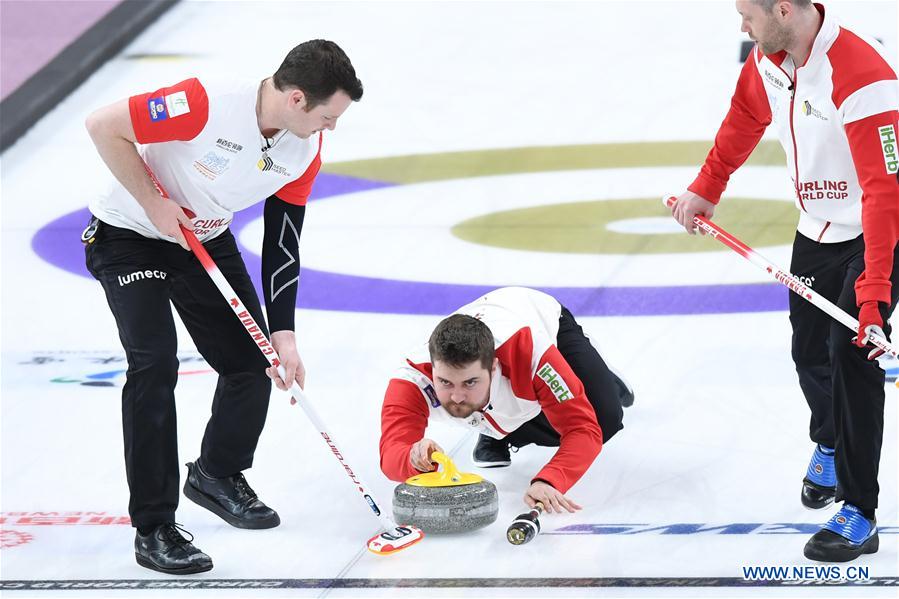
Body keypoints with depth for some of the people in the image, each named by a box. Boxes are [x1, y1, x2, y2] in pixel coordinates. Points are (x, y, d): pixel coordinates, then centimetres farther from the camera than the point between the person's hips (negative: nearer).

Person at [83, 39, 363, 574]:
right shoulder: (207, 103, -34)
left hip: (205, 240, 7)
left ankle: (218, 475, 31)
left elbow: (282, 245, -4)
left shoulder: (306, 151, -12)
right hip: (130, 237, -7)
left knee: (255, 361, 3)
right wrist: (153, 204, -23)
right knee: (155, 364, -19)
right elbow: (104, 126, -27)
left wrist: (284, 334, -9)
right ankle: (153, 528, -12)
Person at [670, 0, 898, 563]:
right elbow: (744, 121, 16)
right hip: (817, 231, 7)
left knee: (851, 353, -17)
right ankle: (830, 445, 49)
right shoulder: (768, 60, -7)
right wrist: (705, 189, 21)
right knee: (810, 352, 16)